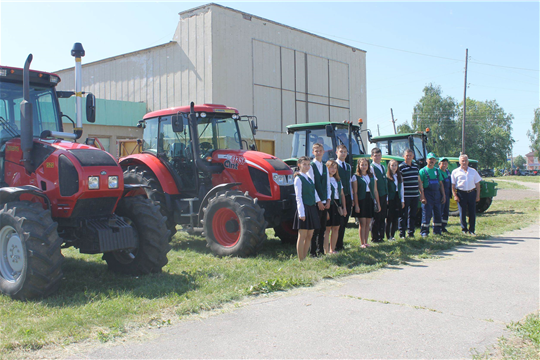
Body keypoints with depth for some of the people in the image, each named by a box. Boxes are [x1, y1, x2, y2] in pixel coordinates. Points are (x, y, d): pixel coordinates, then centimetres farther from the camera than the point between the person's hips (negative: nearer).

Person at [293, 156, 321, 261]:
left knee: (309, 236, 10)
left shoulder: (309, 178, 16)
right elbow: (298, 197, -12)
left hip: (312, 208, 8)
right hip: (304, 208, -8)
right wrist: (301, 213, -17)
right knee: (302, 236, -3)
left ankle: (305, 258, 18)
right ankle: (301, 260, 3)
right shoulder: (298, 178, -7)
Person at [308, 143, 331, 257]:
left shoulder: (325, 167, 14)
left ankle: (321, 249, 16)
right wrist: (318, 201, -13)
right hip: (316, 202, -6)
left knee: (323, 227, 8)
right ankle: (313, 251, 3)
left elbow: (328, 185, 14)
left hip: (324, 202, 6)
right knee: (315, 228, -4)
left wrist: (328, 200, 2)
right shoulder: (311, 166, -6)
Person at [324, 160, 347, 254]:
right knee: (327, 228, -5)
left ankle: (332, 249, 17)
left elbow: (342, 194, 19)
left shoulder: (338, 180, 17)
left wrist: (344, 207, 12)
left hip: (337, 204, 7)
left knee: (336, 228, 8)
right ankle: (326, 251, 0)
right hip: (329, 204, -7)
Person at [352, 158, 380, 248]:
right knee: (362, 223, -5)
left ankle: (366, 242, 14)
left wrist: (378, 203, 10)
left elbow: (375, 191, 14)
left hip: (370, 200, 4)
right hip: (361, 200, -4)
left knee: (368, 223, 7)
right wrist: (356, 205, -12)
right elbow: (355, 192, -5)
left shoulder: (372, 177, 13)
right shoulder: (356, 177, -1)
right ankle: (362, 243, 2)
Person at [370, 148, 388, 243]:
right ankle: (374, 237, 7)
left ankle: (381, 236, 19)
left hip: (383, 196, 7)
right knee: (376, 218, -1)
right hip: (376, 196, -7)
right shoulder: (371, 167, -8)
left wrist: (387, 196, 15)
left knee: (383, 217, 11)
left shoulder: (383, 167, 16)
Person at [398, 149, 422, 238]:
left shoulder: (415, 166, 14)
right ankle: (402, 233, 5)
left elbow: (419, 180, 21)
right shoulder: (401, 167, -5)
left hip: (415, 195, 6)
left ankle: (411, 232, 20)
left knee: (413, 215, 11)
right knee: (404, 215, -1)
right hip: (405, 196, -6)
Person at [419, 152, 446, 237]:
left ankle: (437, 230, 18)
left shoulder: (437, 171, 15)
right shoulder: (423, 171, -1)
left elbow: (441, 184, 17)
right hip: (427, 194, -5)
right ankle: (424, 232, 0)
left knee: (437, 213, 8)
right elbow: (420, 185, -8)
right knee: (426, 214, -6)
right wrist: (422, 197, -16)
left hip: (437, 194, 5)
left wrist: (443, 195, 10)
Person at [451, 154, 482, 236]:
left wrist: (478, 195, 5)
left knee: (472, 212, 1)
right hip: (461, 193, -2)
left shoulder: (473, 171, 11)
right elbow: (453, 185, 3)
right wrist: (455, 195, -7)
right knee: (462, 212, 0)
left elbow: (477, 184, 12)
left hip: (472, 193, 2)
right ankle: (464, 229, 13)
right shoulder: (455, 172, 4)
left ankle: (471, 230, 11)